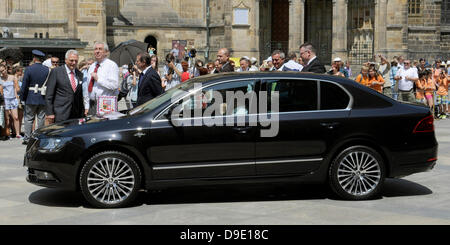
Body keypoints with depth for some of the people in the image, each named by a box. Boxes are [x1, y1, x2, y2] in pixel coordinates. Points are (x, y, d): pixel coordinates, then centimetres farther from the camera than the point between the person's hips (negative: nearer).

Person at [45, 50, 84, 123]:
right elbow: (49, 95, -3)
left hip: (76, 115, 4)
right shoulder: (56, 72, 0)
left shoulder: (80, 74, 14)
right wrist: (49, 113, -10)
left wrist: (82, 114, 14)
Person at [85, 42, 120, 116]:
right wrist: (86, 107, 14)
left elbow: (114, 85, -18)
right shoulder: (92, 67, 17)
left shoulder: (112, 65, -4)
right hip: (92, 104, 6)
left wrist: (98, 79, -15)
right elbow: (88, 87, 19)